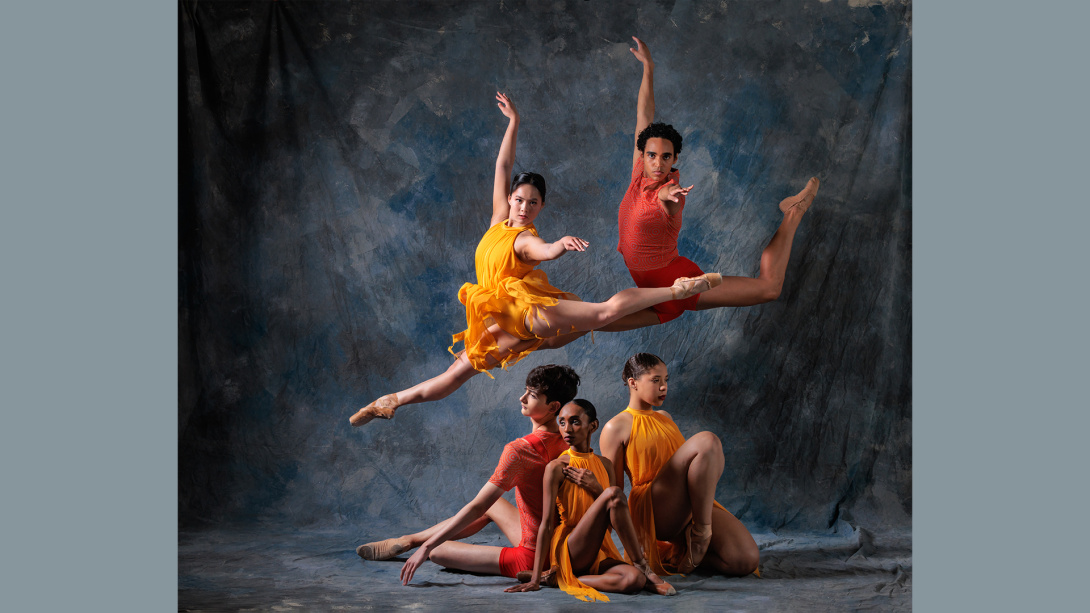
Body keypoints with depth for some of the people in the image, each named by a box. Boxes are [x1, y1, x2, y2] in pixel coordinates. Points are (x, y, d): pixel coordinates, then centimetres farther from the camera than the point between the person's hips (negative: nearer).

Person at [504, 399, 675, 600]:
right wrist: (535, 579, -14)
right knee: (614, 493, -26)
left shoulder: (604, 465, 10)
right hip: (569, 552, -5)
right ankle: (643, 566, -13)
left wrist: (595, 488, -10)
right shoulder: (556, 468, -6)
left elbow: (616, 519, 9)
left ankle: (559, 578, -14)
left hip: (600, 551, 6)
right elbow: (547, 524, -10)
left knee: (634, 579, -30)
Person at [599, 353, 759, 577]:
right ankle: (700, 533, -18)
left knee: (747, 560, -19)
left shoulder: (665, 418, 25)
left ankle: (676, 554, 5)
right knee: (707, 441, -26)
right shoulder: (616, 428, 2)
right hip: (652, 509, -7)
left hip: (694, 506, 7)